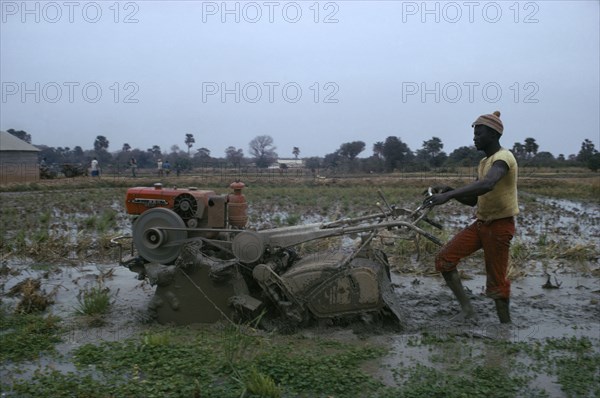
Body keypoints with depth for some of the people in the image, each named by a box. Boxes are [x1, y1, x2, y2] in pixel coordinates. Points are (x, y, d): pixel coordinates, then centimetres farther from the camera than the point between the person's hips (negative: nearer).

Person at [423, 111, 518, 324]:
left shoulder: (503, 158, -15)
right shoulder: (484, 162, 14)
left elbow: (487, 185, -37)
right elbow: (472, 200, 16)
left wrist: (448, 195, -42)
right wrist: (450, 191, -2)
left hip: (500, 225, -8)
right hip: (481, 223, 8)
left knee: (496, 280, -2)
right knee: (444, 259, -2)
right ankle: (467, 308, 3)